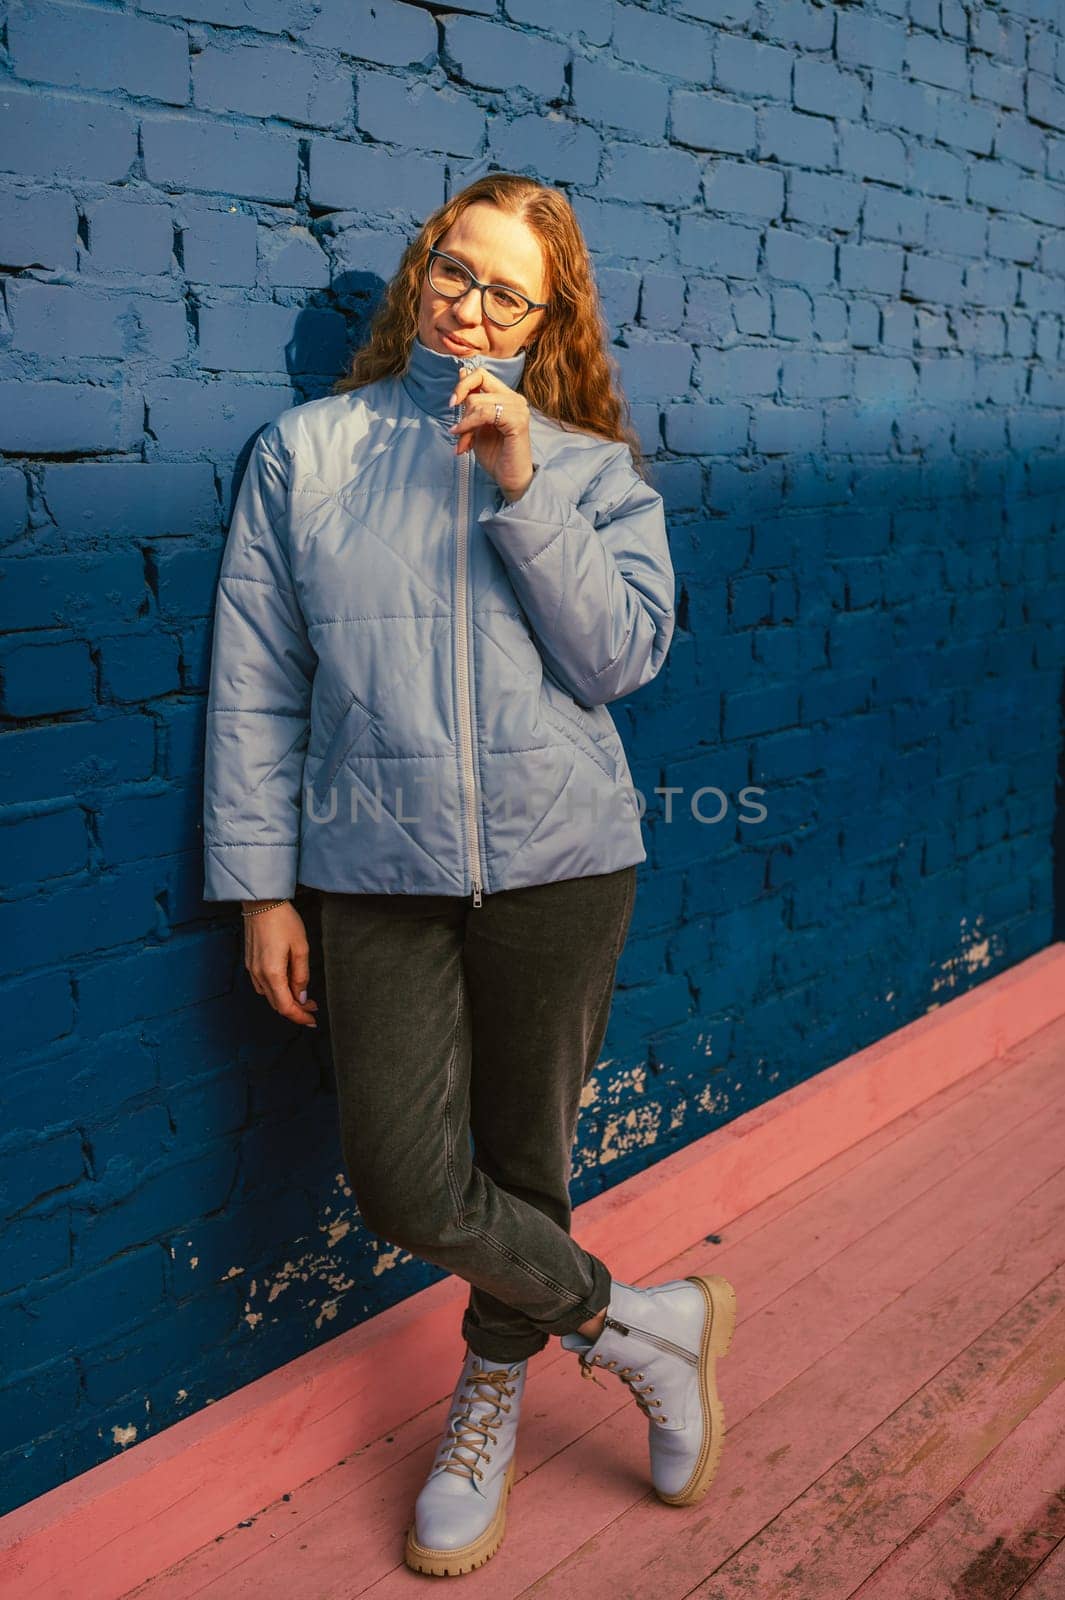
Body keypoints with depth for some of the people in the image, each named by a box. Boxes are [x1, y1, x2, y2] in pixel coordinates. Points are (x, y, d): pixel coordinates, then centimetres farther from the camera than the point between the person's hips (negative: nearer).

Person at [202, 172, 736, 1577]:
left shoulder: (593, 469, 6)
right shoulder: (306, 451, 5)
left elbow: (620, 655, -8)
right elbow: (255, 687, 4)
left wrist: (522, 489, -14)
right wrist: (262, 887, 1)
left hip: (559, 860, 0)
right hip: (380, 872, 1)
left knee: (524, 1159, 11)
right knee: (405, 1183, -6)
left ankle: (490, 1400, 39)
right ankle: (638, 1324, 20)